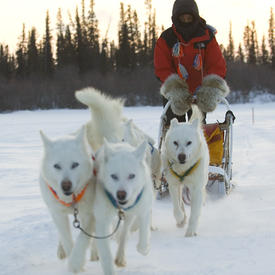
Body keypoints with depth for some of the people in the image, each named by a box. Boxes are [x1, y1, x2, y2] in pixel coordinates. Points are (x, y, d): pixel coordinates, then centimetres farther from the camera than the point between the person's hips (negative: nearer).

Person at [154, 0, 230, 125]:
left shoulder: (207, 37, -7)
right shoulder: (166, 39, -8)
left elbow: (217, 66, -10)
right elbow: (162, 69, -12)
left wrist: (211, 90, -27)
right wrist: (175, 91, -28)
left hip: (199, 90, 1)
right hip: (174, 92, 0)